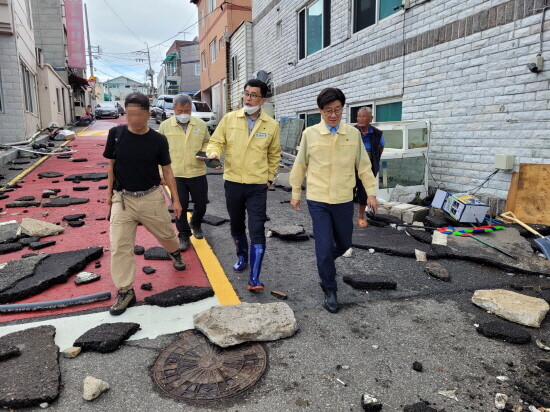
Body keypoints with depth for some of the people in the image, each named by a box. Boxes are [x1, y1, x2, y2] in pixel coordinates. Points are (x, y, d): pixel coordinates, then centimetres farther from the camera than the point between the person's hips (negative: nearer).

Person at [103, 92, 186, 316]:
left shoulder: (158, 140, -8)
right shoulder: (116, 133, -6)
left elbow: (166, 170, 0)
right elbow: (112, 164, 6)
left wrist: (176, 199, 0)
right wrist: (110, 191, 11)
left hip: (152, 197, 0)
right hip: (122, 198, 1)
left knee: (166, 234, 17)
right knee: (119, 247, -2)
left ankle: (175, 252, 53)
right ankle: (125, 290, 12)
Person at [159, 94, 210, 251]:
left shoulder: (201, 125, 3)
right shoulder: (165, 126, 0)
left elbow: (207, 143, 16)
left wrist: (205, 152, -7)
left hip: (198, 172, 2)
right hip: (175, 174, -1)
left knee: (201, 203, 13)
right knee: (180, 206, 6)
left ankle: (196, 224, 43)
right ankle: (184, 235, 24)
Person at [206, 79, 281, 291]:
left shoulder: (271, 125, -1)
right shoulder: (229, 119, -1)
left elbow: (274, 155, 9)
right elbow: (216, 142, 3)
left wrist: (269, 178, 8)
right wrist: (214, 152, -19)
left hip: (258, 186, -2)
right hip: (233, 183, 2)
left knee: (257, 230, -6)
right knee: (236, 226, 18)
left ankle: (254, 278, -1)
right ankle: (242, 257, 44)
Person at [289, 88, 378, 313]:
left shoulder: (353, 133, 1)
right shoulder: (310, 134, -3)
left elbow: (363, 165, 6)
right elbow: (300, 165, 4)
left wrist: (371, 192, 3)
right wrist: (295, 194, 8)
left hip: (344, 200, 3)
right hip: (318, 201, -2)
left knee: (343, 243, 16)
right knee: (324, 247, -3)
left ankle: (324, 262, 49)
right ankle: (330, 291, 17)